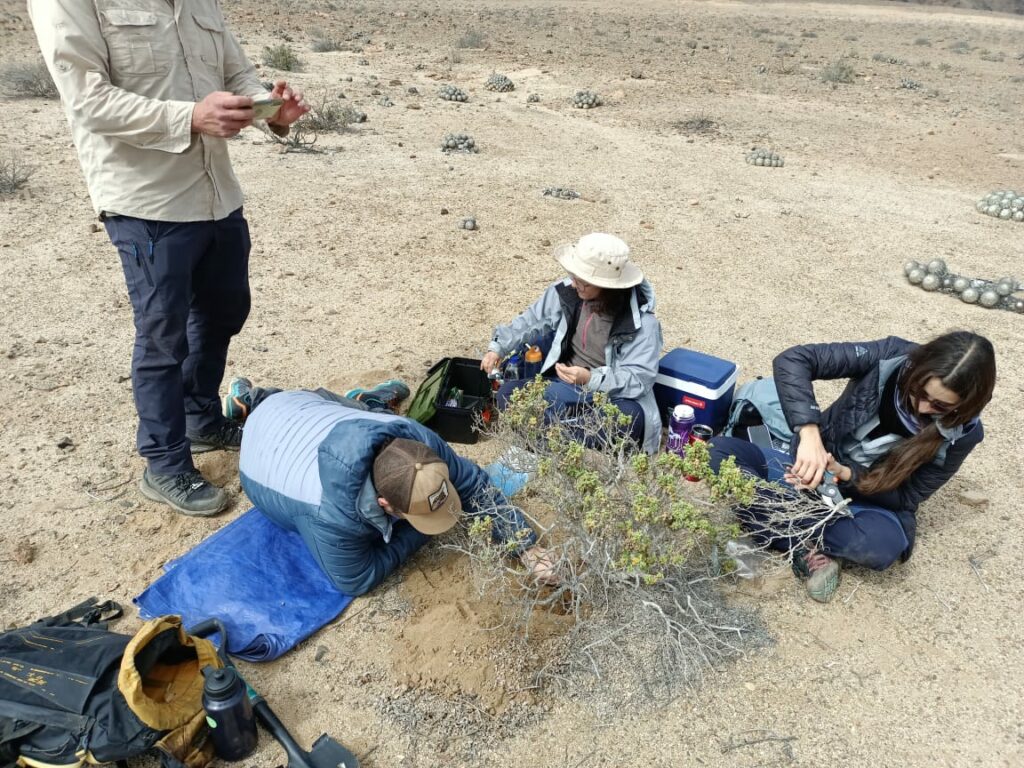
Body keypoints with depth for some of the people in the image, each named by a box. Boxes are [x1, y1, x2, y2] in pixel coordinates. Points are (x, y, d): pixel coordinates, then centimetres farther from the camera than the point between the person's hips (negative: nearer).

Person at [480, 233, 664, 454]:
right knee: (508, 394, -15)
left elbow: (640, 378, -23)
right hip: (565, 386, 4)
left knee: (629, 417, -39)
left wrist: (592, 378, -37)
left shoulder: (642, 322, -20)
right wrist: (498, 347, 3)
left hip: (612, 395, -4)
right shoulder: (567, 292, -7)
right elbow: (532, 320, 9)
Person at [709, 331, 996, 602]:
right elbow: (792, 361, -27)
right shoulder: (891, 356, -20)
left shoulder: (963, 433, -16)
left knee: (881, 545, -38)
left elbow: (907, 497, -10)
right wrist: (809, 433, -40)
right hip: (815, 471, 1)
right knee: (719, 452, -24)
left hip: (868, 500, -1)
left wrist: (845, 474, -28)